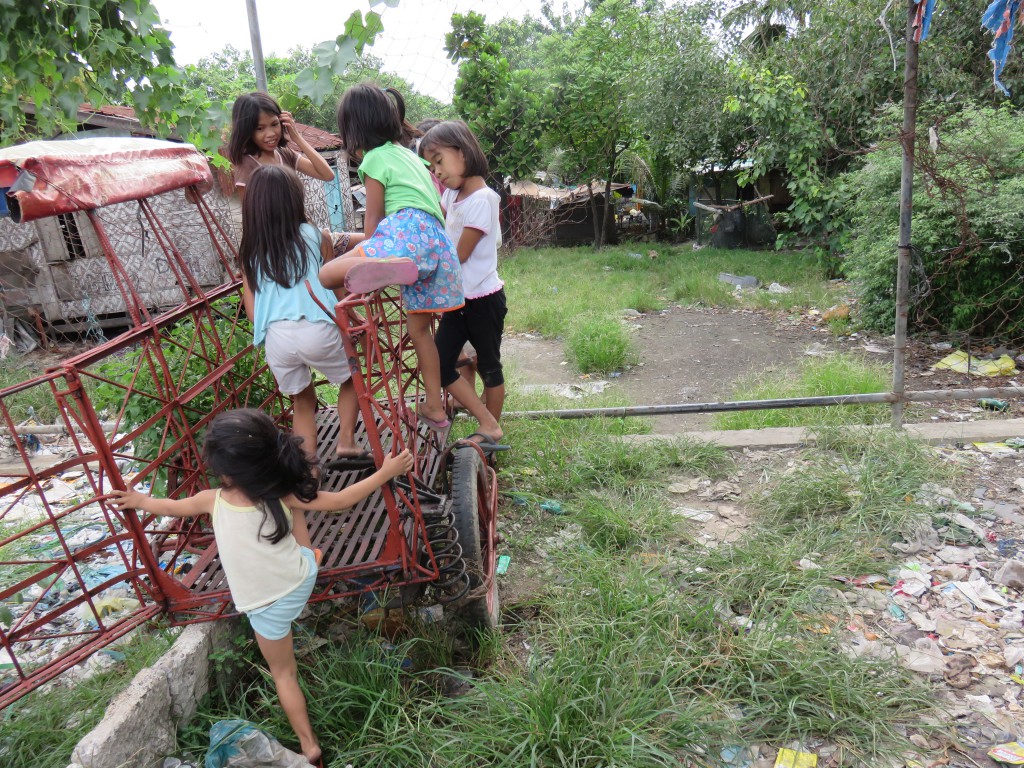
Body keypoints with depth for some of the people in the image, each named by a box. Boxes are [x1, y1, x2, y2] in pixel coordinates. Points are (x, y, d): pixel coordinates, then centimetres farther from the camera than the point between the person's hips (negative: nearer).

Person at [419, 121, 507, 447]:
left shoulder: (482, 199, -18)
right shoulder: (452, 194, 6)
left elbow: (460, 254, -16)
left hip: (483, 298, -8)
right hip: (456, 298, 8)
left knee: (489, 366, 8)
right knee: (439, 366, 5)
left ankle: (490, 429, 25)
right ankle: (489, 424, 15)